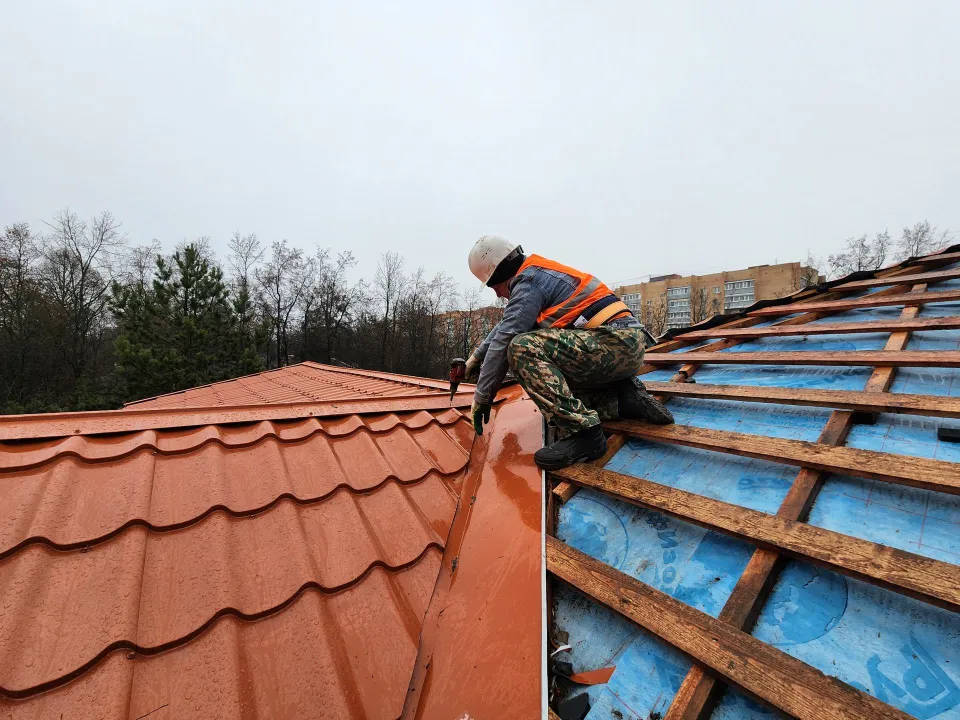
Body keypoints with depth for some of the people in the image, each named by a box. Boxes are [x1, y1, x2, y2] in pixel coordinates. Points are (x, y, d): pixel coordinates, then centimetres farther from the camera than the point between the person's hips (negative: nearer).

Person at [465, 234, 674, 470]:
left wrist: (481, 398, -5)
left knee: (523, 348, -24)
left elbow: (504, 340, -13)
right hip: (628, 345, 11)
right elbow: (504, 325, 31)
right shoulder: (540, 273, 21)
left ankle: (582, 432, -23)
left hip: (618, 341, -11)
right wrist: (477, 356, 32)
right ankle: (627, 399, 8)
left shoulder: (528, 282, -9)